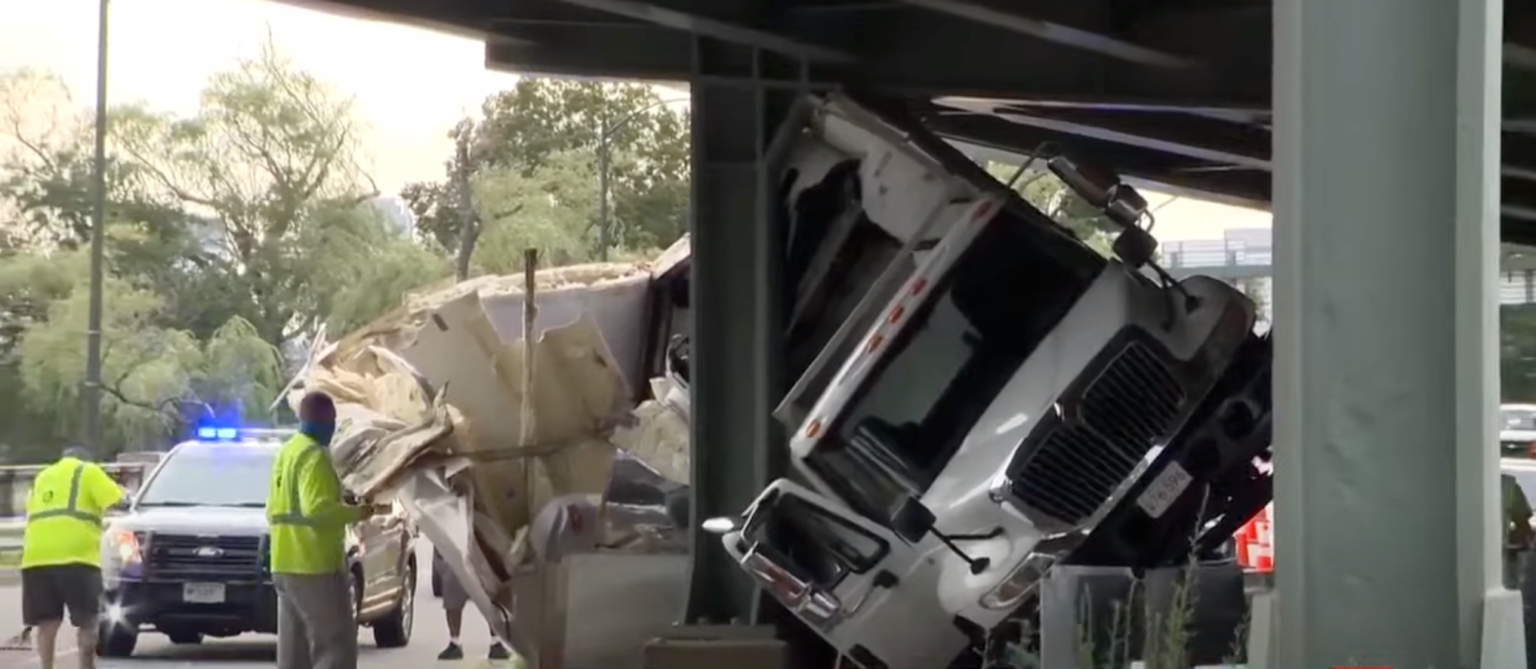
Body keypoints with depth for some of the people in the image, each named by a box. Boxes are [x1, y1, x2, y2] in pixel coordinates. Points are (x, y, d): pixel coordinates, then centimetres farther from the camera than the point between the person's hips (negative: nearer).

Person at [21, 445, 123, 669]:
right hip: (75, 556, -5)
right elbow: (115, 501, 0)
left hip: (37, 557, 5)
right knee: (86, 621, 2)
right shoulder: (88, 471, 12)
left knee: (47, 621, 5)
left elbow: (32, 514, 25)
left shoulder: (42, 477, 30)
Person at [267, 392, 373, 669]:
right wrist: (357, 512, -11)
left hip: (285, 565, 10)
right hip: (315, 566, -10)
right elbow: (318, 509, -24)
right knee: (336, 646, -10)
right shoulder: (314, 455, -14)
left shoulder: (286, 453, 17)